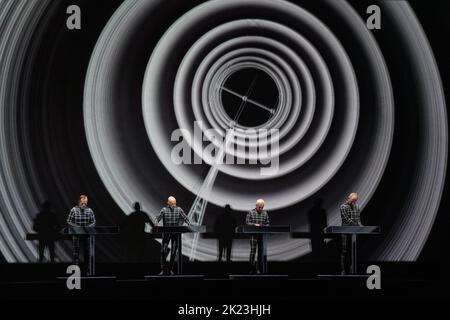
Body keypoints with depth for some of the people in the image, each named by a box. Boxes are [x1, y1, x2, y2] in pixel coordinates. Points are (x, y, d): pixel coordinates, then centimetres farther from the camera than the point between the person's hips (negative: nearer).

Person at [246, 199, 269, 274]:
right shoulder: (250, 213, -1)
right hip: (253, 235, -3)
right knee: (252, 252, -9)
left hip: (262, 235, 3)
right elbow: (247, 223, -4)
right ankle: (252, 269, -4)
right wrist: (254, 224, -20)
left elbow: (267, 223, 11)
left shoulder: (265, 213, 9)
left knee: (261, 252, 4)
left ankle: (258, 269, 9)